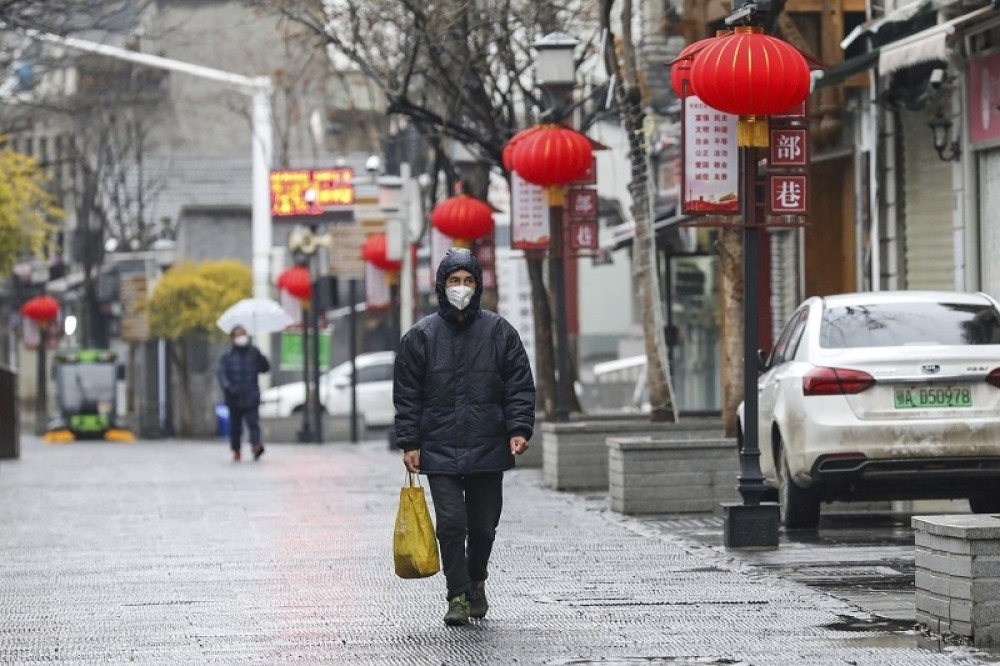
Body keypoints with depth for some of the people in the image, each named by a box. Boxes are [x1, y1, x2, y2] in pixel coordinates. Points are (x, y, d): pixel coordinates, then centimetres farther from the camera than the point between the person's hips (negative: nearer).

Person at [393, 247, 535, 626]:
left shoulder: (499, 332, 5)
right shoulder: (421, 336, 4)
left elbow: (520, 386, 5)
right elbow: (407, 396, 5)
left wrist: (519, 429, -8)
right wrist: (409, 443, -2)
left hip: (488, 451, 1)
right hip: (439, 450, -1)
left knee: (484, 527, 8)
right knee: (451, 524, -9)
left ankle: (476, 581, 33)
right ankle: (458, 596, 0)